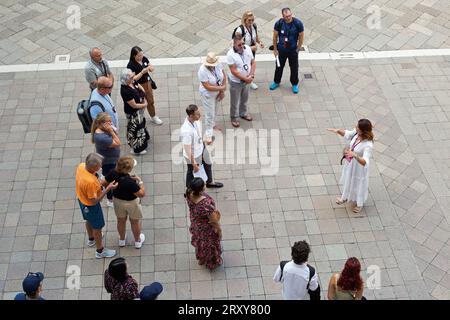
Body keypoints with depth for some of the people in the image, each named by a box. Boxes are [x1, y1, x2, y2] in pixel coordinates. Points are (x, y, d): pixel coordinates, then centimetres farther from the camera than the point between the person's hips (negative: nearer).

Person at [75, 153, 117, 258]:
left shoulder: (81, 166, -19)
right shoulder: (90, 182, -43)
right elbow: (94, 201, -30)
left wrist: (100, 183, -8)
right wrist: (108, 189, -30)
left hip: (82, 200, 8)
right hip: (90, 206, -8)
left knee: (89, 221, 33)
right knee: (97, 227, 16)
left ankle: (91, 239, 60)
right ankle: (100, 251, 37)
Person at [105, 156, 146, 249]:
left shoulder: (113, 174, -24)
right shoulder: (130, 182, -40)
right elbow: (141, 194, -34)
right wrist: (140, 181, -21)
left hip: (117, 201, 5)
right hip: (131, 203, -5)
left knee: (121, 220, 29)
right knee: (135, 222, 23)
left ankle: (122, 240, 52)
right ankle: (138, 241, 46)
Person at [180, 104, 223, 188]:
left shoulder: (196, 120, -17)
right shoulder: (186, 131, -41)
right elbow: (188, 150, -32)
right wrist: (194, 164, -23)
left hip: (201, 148, 8)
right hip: (193, 155, -8)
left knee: (208, 165, 30)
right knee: (193, 172, 18)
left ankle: (209, 182, 59)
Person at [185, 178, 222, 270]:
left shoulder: (189, 194, -29)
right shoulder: (206, 204, -47)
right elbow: (213, 221, -28)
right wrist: (219, 231, -9)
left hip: (195, 221, 6)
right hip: (206, 227, -6)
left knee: (199, 239, 35)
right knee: (209, 243, 27)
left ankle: (200, 258, 65)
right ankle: (211, 262, 57)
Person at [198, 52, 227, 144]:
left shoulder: (217, 65, -17)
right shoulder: (202, 71, -34)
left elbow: (224, 76, -5)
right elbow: (208, 87, -33)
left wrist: (222, 91, -10)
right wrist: (222, 88, -27)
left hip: (218, 92, 6)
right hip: (208, 95, -6)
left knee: (214, 110, 27)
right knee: (210, 114, 3)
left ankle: (213, 124, 52)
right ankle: (209, 134, 18)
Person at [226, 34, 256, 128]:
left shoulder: (248, 49, -9)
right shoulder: (231, 54, -26)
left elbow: (253, 63, -2)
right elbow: (233, 71, -25)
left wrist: (251, 75, -16)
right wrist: (245, 79, -23)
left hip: (246, 80, 5)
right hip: (236, 82, -5)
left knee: (244, 99, 25)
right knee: (235, 101, 12)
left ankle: (243, 113, 48)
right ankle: (234, 117, 33)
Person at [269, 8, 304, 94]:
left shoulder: (298, 23, -19)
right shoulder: (279, 23, -16)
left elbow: (301, 37, -7)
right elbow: (275, 37, -4)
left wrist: (298, 49, -5)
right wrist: (275, 49, -1)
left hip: (293, 50, -1)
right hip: (281, 50, 1)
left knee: (294, 68, 11)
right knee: (279, 66, 17)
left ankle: (294, 84, 31)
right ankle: (276, 82, 39)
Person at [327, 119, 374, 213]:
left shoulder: (368, 145, -39)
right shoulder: (356, 133, -19)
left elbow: (364, 162, -44)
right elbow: (346, 133, 2)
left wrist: (355, 155, -58)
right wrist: (338, 131, -16)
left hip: (358, 166, -7)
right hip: (349, 163, 7)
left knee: (358, 184, 21)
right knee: (347, 180, 31)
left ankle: (359, 204, 50)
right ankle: (344, 198, 59)